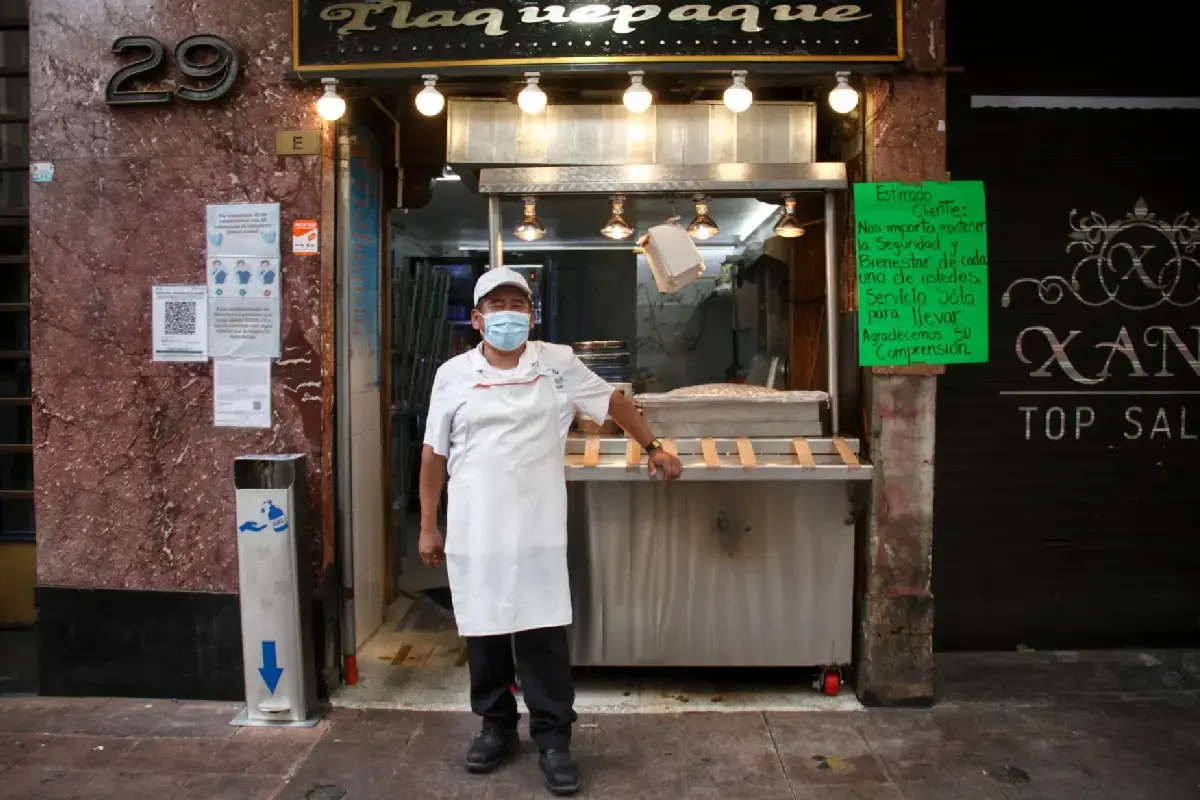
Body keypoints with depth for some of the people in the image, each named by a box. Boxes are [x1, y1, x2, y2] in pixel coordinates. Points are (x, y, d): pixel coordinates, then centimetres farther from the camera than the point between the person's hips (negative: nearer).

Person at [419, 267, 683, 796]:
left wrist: (653, 448, 16)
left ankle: (553, 738, 16)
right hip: (473, 531, 1)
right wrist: (428, 526, 7)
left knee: (544, 632, 1)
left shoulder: (559, 364, 1)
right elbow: (434, 455, 7)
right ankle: (497, 726, 31)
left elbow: (613, 402, 15)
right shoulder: (453, 375, 1)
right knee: (483, 630, 12)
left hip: (537, 529, -1)